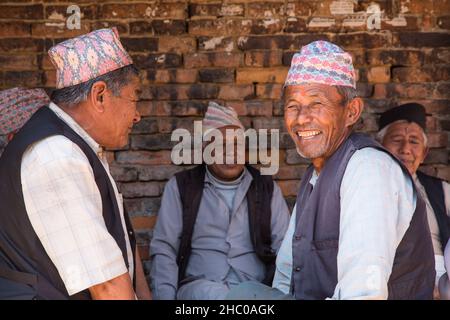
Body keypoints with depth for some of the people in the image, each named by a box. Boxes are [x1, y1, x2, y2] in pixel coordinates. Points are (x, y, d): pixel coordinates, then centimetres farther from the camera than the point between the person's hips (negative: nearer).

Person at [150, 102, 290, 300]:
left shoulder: (267, 188, 15)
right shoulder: (180, 187, 11)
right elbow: (164, 249, 6)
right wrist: (165, 296, -10)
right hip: (198, 289, -1)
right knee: (209, 292, -36)